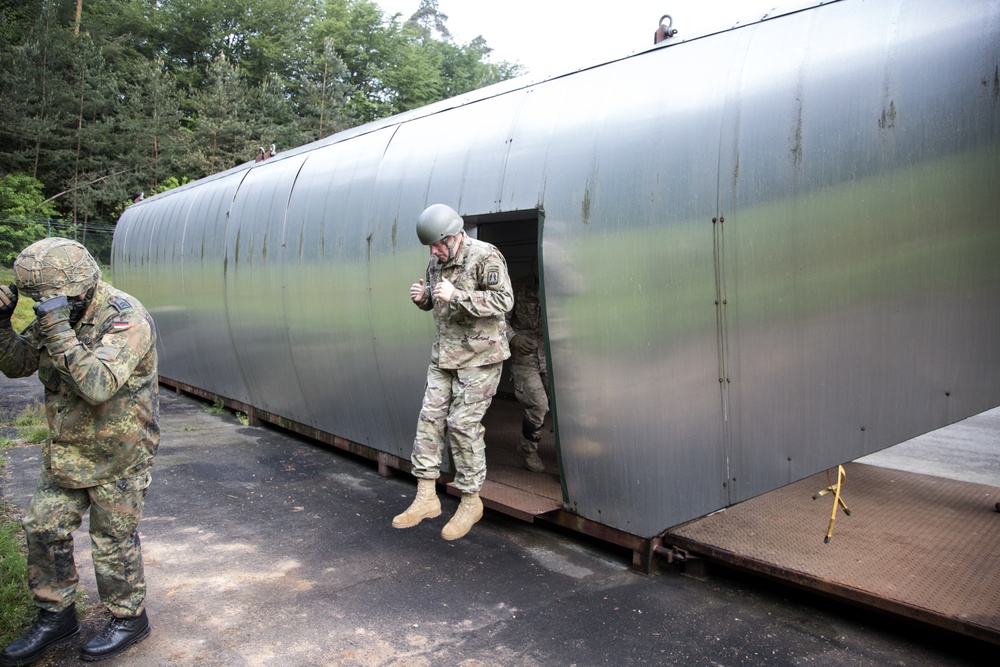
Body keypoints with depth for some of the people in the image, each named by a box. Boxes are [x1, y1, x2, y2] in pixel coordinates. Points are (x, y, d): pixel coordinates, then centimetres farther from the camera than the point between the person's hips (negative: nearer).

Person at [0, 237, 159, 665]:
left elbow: (98, 385, -36)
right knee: (44, 529, 11)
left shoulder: (125, 320, -25)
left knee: (114, 541, 5)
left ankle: (128, 618, 26)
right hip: (67, 449, 8)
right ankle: (56, 617, 30)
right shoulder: (58, 312, 0)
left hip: (117, 455, -8)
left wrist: (58, 331, -38)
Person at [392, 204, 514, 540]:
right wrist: (422, 297, -1)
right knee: (430, 417, 4)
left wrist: (457, 295, -28)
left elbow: (504, 299, -21)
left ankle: (470, 501, 11)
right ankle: (426, 498, 13)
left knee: (463, 424, -6)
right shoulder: (437, 262, 11)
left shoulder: (486, 256, -13)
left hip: (479, 356, -7)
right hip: (443, 354, 8)